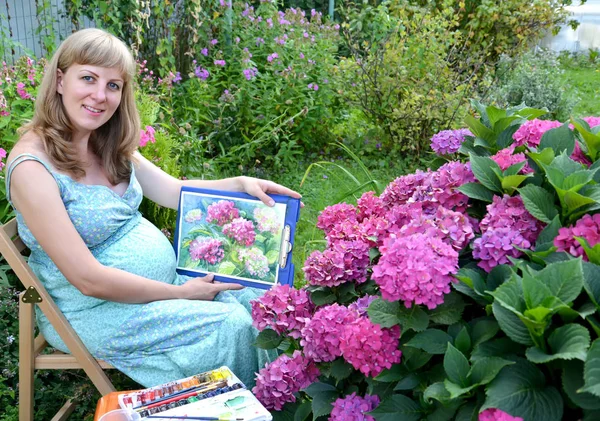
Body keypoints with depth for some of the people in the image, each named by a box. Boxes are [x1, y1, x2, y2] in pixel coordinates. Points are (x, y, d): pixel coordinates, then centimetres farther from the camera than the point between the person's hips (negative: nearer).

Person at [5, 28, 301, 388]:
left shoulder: (108, 145, 0)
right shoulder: (33, 167, -24)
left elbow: (174, 191, 7)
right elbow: (88, 279, -25)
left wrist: (241, 183, -9)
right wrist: (180, 294, -17)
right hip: (94, 310, -8)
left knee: (250, 296, 3)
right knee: (231, 325, -15)